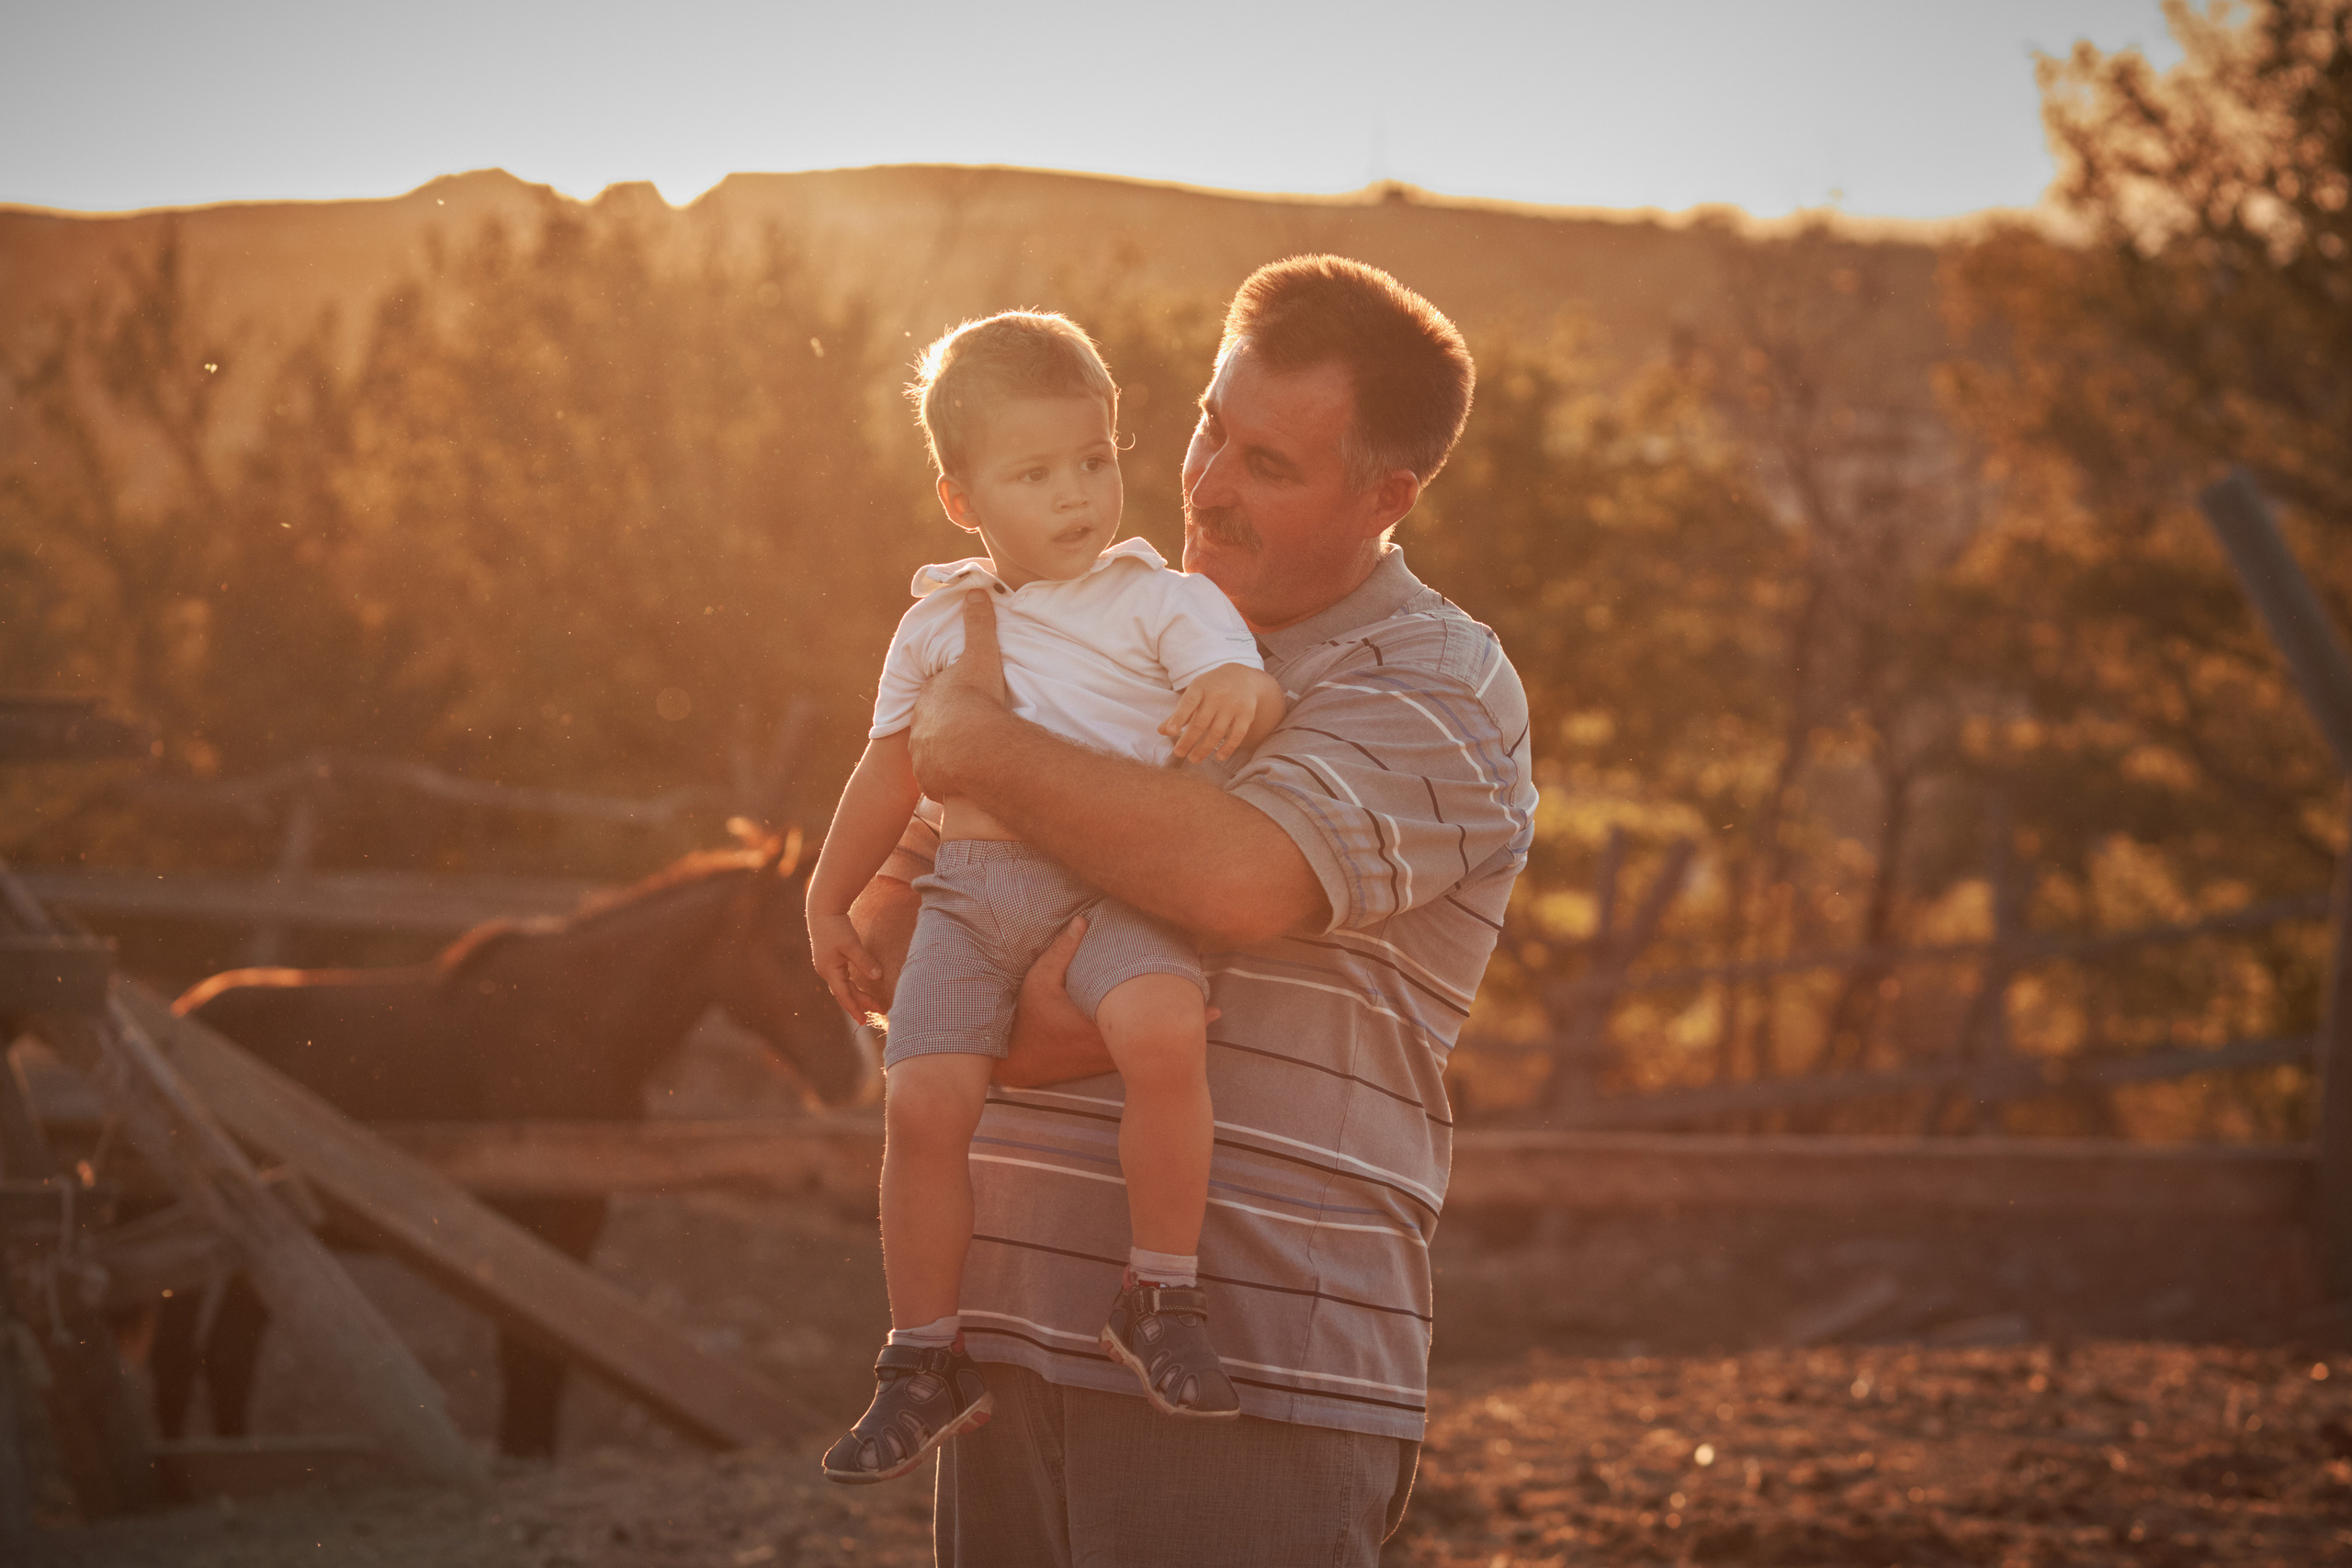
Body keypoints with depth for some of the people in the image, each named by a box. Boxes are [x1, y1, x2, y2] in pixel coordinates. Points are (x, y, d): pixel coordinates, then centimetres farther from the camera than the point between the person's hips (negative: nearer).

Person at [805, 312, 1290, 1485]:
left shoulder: (1161, 602, 9)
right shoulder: (937, 624, 20)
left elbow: (1251, 695, -4)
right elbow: (890, 772, 29)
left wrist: (1240, 695, -28)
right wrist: (828, 902, 31)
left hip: (1118, 879, -3)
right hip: (974, 884, 3)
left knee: (1161, 1029, -34)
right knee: (923, 1101, -16)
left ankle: (1160, 1302, -17)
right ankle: (925, 1361, 3)